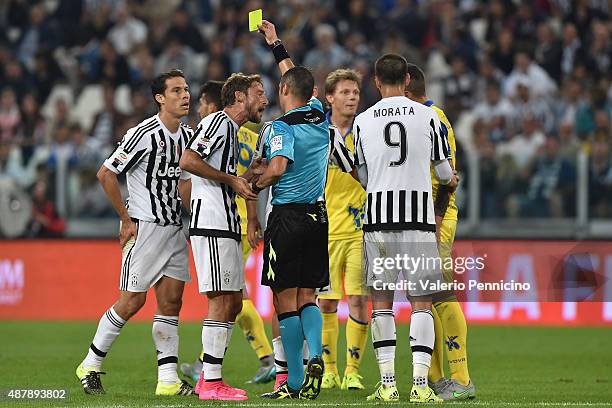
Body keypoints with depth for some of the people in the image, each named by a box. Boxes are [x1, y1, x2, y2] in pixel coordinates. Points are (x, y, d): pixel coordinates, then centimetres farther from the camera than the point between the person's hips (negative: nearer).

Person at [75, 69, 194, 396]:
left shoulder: (187, 136, 10)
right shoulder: (144, 134, -14)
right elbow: (106, 174, -13)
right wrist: (126, 220, -11)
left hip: (175, 230, 7)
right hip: (145, 227, -7)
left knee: (171, 301, 3)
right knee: (132, 300, -6)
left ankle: (168, 380, 4)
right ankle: (90, 366, 8)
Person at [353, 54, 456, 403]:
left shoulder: (364, 121, 3)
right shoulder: (427, 116, 1)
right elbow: (443, 171, 10)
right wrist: (451, 179, 34)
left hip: (378, 216, 1)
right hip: (419, 215, -1)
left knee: (382, 300, 7)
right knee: (422, 301, 2)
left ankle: (388, 383, 2)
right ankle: (420, 384, -7)